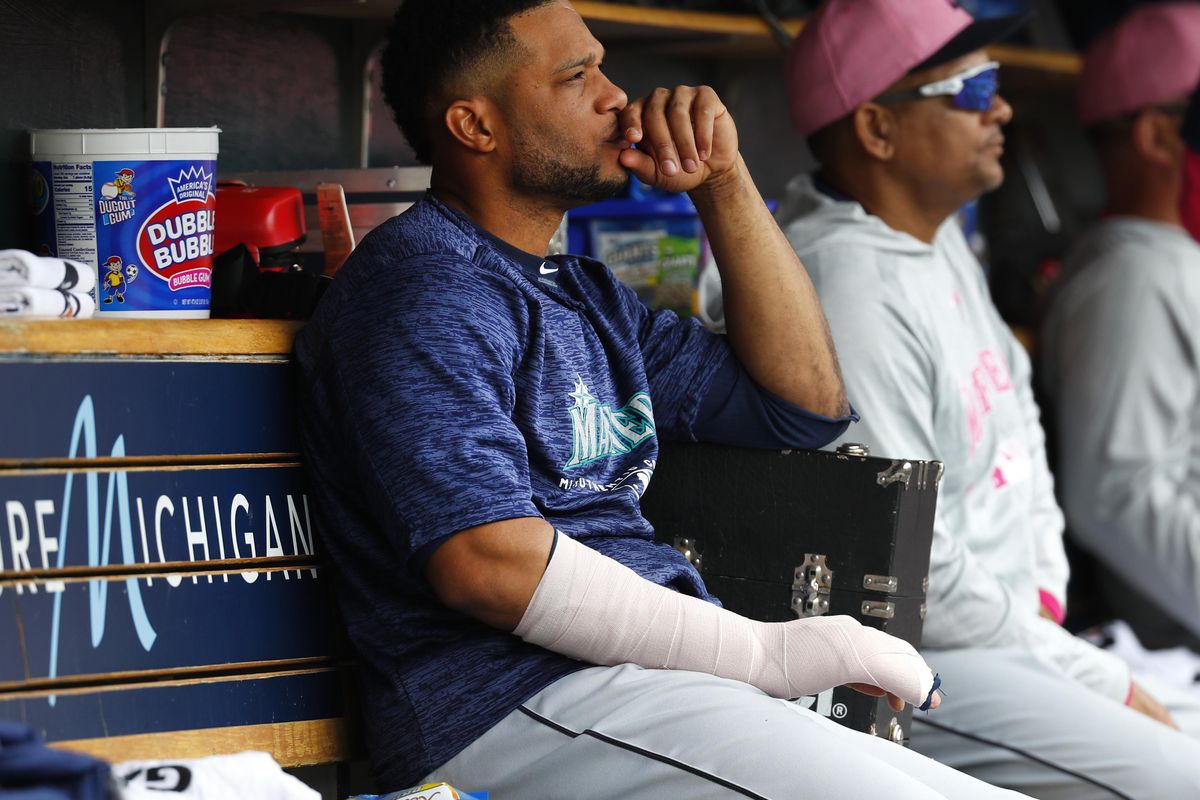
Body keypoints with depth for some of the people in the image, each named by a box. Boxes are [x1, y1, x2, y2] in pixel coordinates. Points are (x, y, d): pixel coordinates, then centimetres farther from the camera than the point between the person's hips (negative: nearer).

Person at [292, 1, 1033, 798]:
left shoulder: (586, 294, 25)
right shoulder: (425, 288, -7)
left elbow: (806, 400, 26)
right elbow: (488, 559, -20)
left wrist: (723, 181, 17)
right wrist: (763, 653, -15)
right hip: (514, 702, -9)